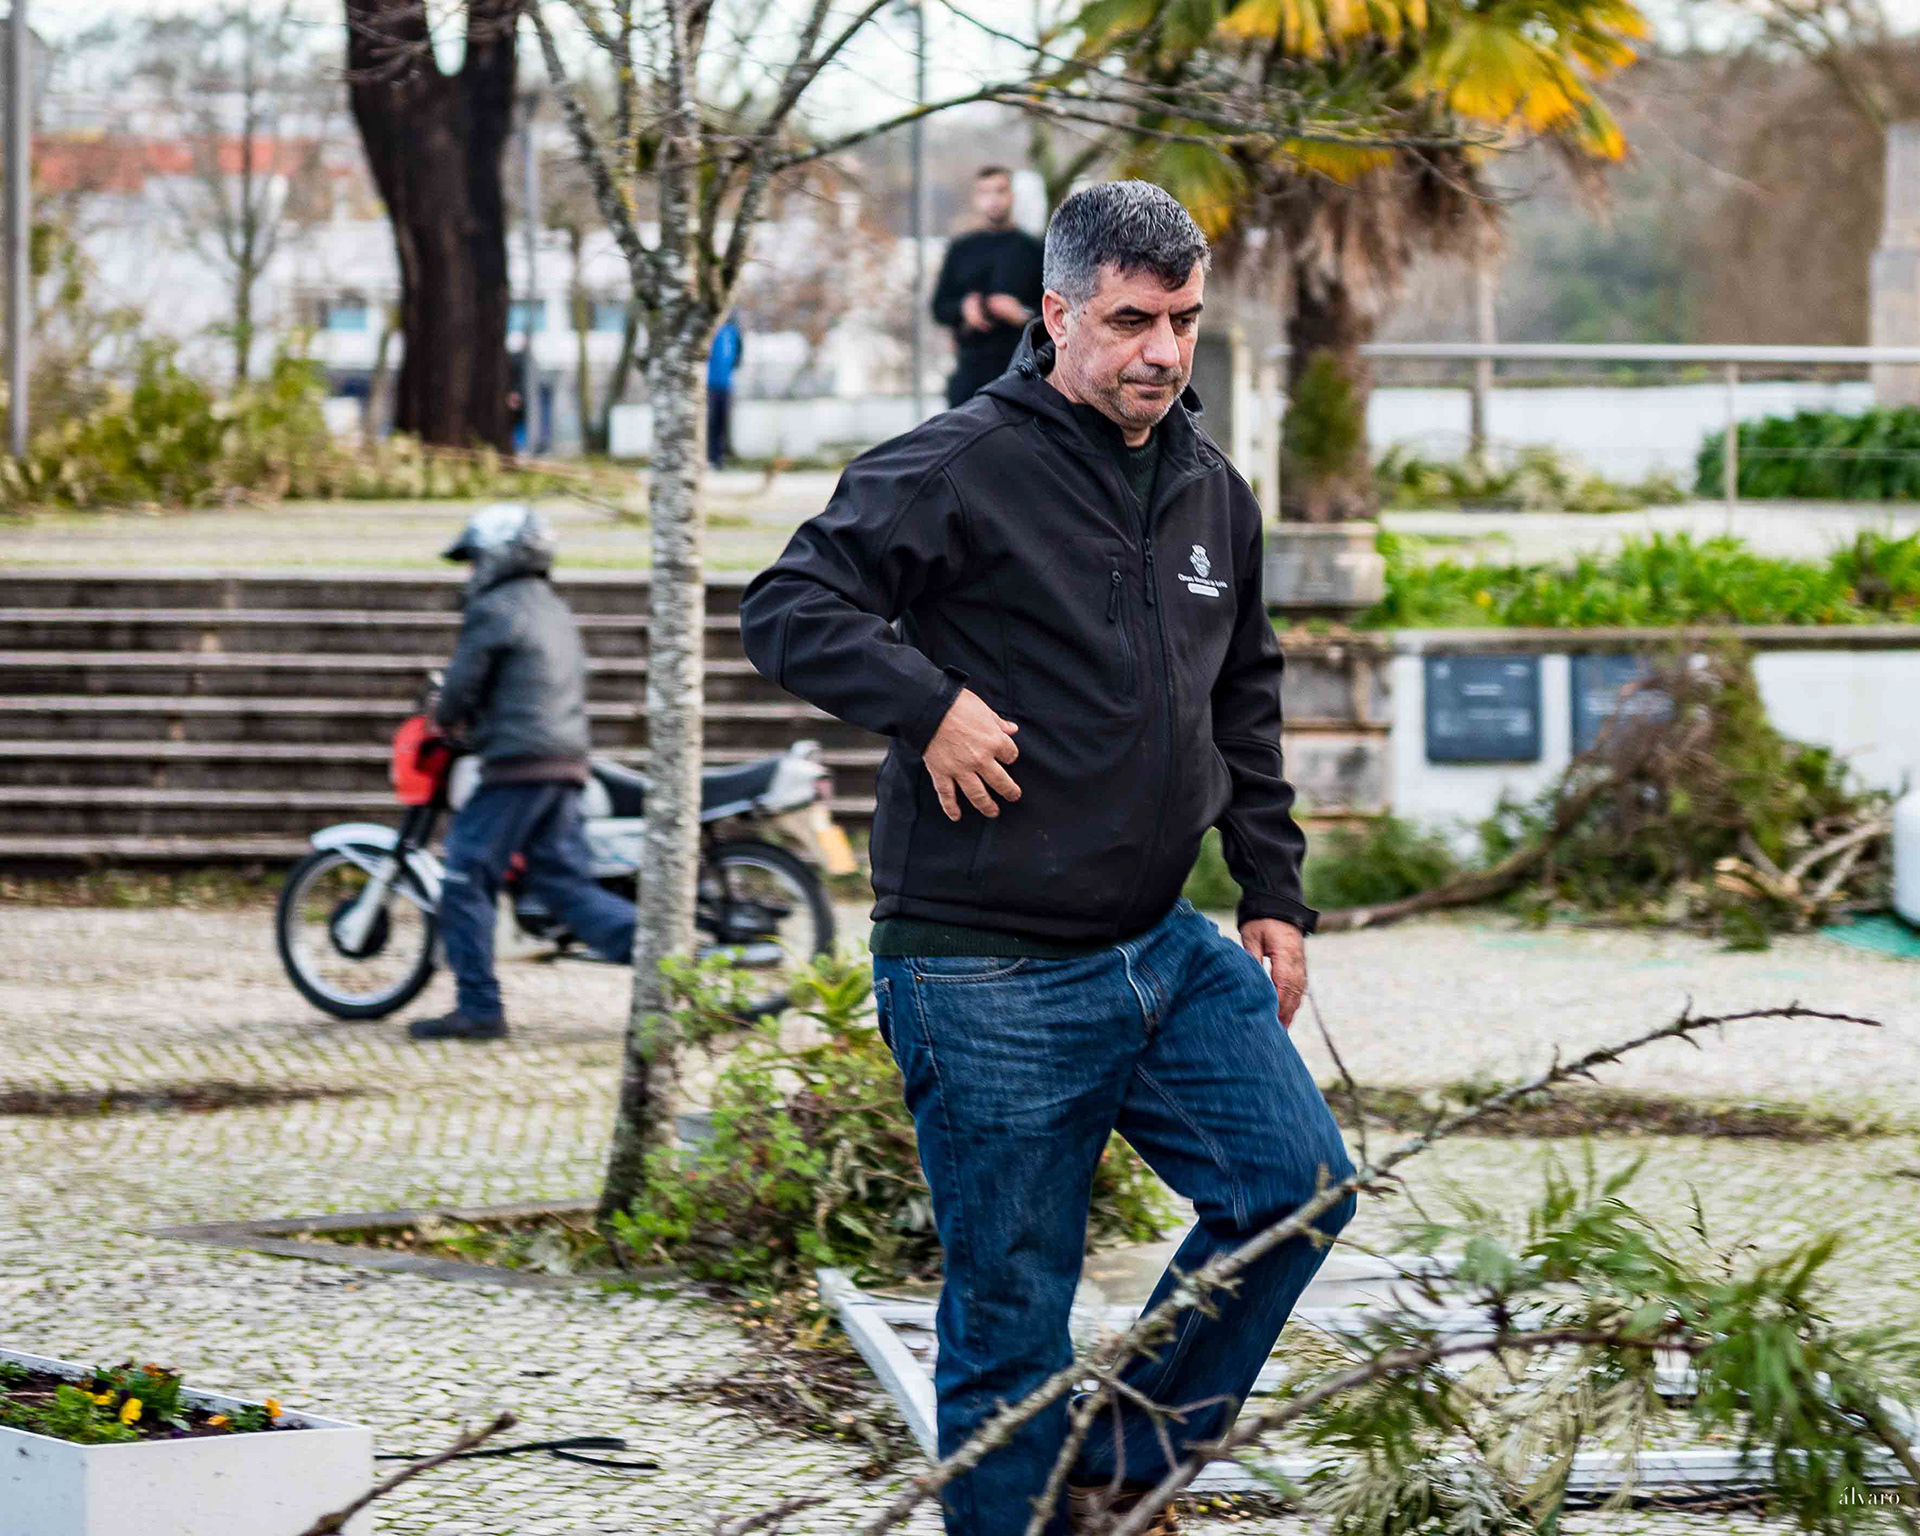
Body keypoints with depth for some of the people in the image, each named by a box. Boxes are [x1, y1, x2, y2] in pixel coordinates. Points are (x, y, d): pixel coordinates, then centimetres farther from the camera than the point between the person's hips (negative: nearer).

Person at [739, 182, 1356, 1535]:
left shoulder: (1214, 494, 11)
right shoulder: (964, 471, -11)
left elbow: (1246, 712, 22)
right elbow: (786, 608, -14)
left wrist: (1274, 897, 18)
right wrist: (929, 704, -24)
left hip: (1166, 951, 7)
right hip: (989, 977, -7)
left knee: (1298, 1187, -3)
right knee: (1012, 1316, -1)